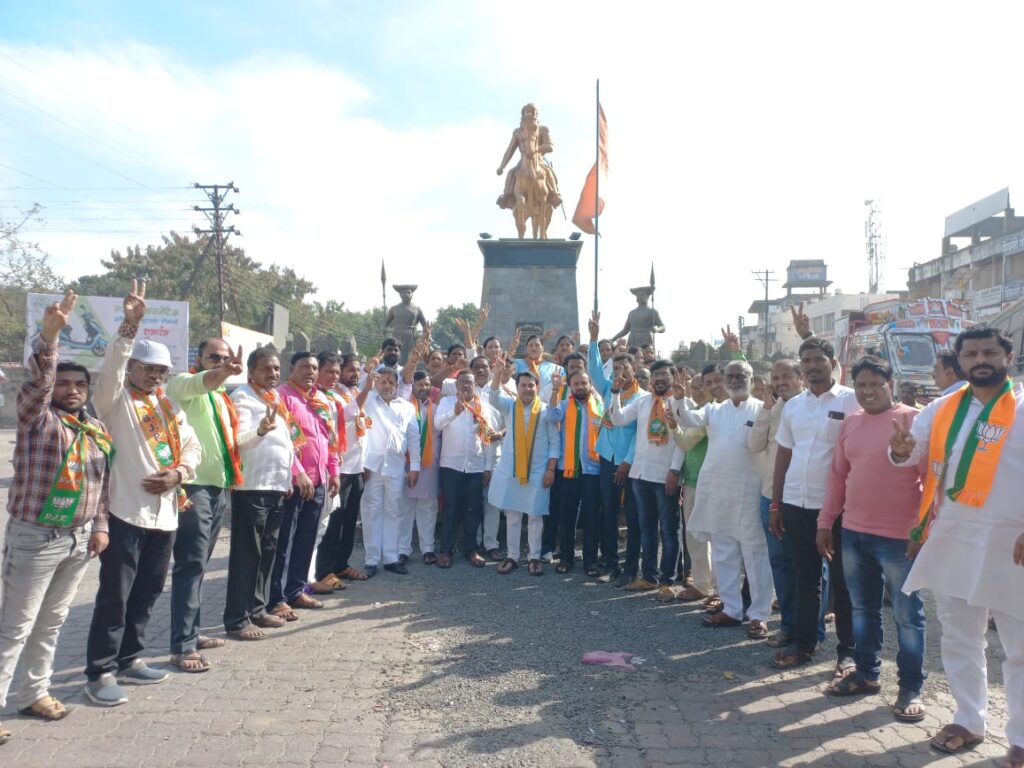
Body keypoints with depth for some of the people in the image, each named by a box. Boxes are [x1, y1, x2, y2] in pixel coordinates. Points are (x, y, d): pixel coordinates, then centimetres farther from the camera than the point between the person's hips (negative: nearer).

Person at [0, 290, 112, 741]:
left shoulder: (97, 430, 10)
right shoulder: (37, 416, -6)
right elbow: (37, 379, -24)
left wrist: (100, 525, 8)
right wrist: (49, 332, -38)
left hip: (80, 539, 6)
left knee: (52, 621, 16)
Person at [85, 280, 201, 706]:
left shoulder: (168, 406, 16)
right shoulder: (114, 400, -3)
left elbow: (191, 446, 14)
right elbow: (110, 369, -22)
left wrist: (178, 474, -5)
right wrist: (130, 325, -33)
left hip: (164, 513, 6)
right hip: (125, 511, -6)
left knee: (147, 593, 14)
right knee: (114, 596, -1)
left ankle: (130, 658, 28)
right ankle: (100, 672, 10)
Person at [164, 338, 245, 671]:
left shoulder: (221, 397, 21)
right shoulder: (183, 383, -5)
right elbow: (202, 382, -30)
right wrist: (227, 372, -50)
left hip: (221, 486, 8)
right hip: (194, 485, -8)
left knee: (199, 564, 15)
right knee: (191, 564, -9)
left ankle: (191, 632, 24)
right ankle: (182, 646, -6)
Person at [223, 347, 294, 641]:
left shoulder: (275, 397, 17)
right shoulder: (242, 397, -8)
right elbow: (238, 439, -22)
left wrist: (289, 479, 19)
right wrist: (260, 430, -42)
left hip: (277, 486, 8)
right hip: (252, 487, -8)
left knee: (268, 551, 13)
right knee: (247, 553, -5)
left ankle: (258, 608, 23)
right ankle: (237, 619, 1)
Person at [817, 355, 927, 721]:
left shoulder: (912, 420, -9)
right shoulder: (850, 423, 9)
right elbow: (838, 475, 13)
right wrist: (825, 522, 12)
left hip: (899, 536, -6)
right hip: (853, 533, 6)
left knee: (907, 615, 6)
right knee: (863, 608, 16)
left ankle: (911, 688, 18)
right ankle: (866, 673, 30)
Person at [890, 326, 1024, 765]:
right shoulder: (941, 409, 7)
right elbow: (910, 458, 11)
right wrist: (901, 449, -15)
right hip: (950, 540, 4)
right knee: (958, 640, 16)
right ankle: (969, 721, 33)